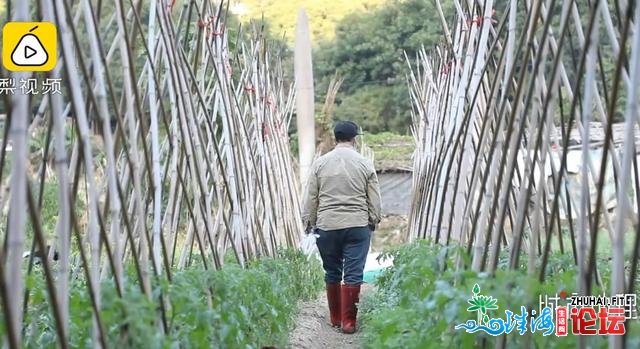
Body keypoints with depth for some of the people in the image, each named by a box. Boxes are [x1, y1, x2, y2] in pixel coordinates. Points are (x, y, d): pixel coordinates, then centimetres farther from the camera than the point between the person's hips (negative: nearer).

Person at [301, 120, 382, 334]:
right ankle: (348, 321, 1)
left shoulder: (320, 163, 3)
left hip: (327, 226, 1)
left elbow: (310, 198, 4)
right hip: (358, 226, -1)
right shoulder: (365, 164, 1)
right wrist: (373, 221, 17)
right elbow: (374, 200, 5)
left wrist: (309, 222, 12)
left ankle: (335, 318, 21)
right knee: (353, 274, 1)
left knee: (332, 274, 13)